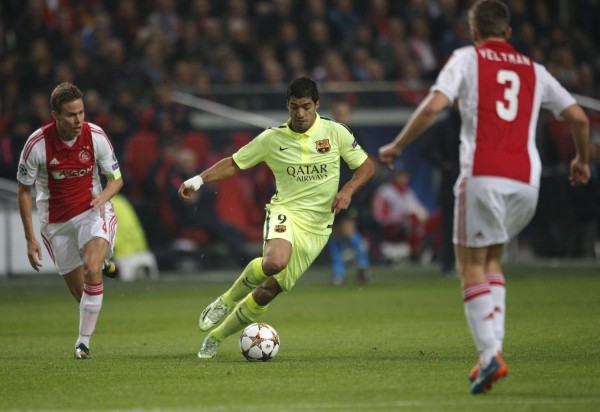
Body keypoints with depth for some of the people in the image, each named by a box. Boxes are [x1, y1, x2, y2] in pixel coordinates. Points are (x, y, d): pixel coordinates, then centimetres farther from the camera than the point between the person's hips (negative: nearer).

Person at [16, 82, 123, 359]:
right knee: (79, 291, 4)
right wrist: (30, 238, -7)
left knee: (91, 271, -27)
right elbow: (23, 191, -5)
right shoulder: (37, 144, -17)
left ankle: (84, 341, -14)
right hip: (56, 221, 0)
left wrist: (103, 196, -24)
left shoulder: (95, 136, -13)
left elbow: (116, 179, -1)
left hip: (92, 211, 0)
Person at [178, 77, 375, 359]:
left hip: (317, 227, 1)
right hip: (285, 211, -1)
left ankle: (217, 337, 16)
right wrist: (199, 179, -6)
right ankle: (227, 301, -8)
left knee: (270, 289, -3)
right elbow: (234, 163, 8)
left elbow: (367, 166, 7)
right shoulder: (272, 139, 1)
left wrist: (347, 190, -11)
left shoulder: (335, 133, 1)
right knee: (275, 261, -36)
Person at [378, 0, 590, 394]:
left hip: (483, 175, -4)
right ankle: (494, 345, 9)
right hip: (526, 180, 4)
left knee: (472, 265, 3)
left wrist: (397, 146, 5)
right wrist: (582, 161, 35)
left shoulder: (466, 58, 7)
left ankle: (490, 354, -13)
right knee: (491, 258, 22)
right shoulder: (534, 70, 19)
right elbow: (579, 117, 17)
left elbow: (433, 107, -6)